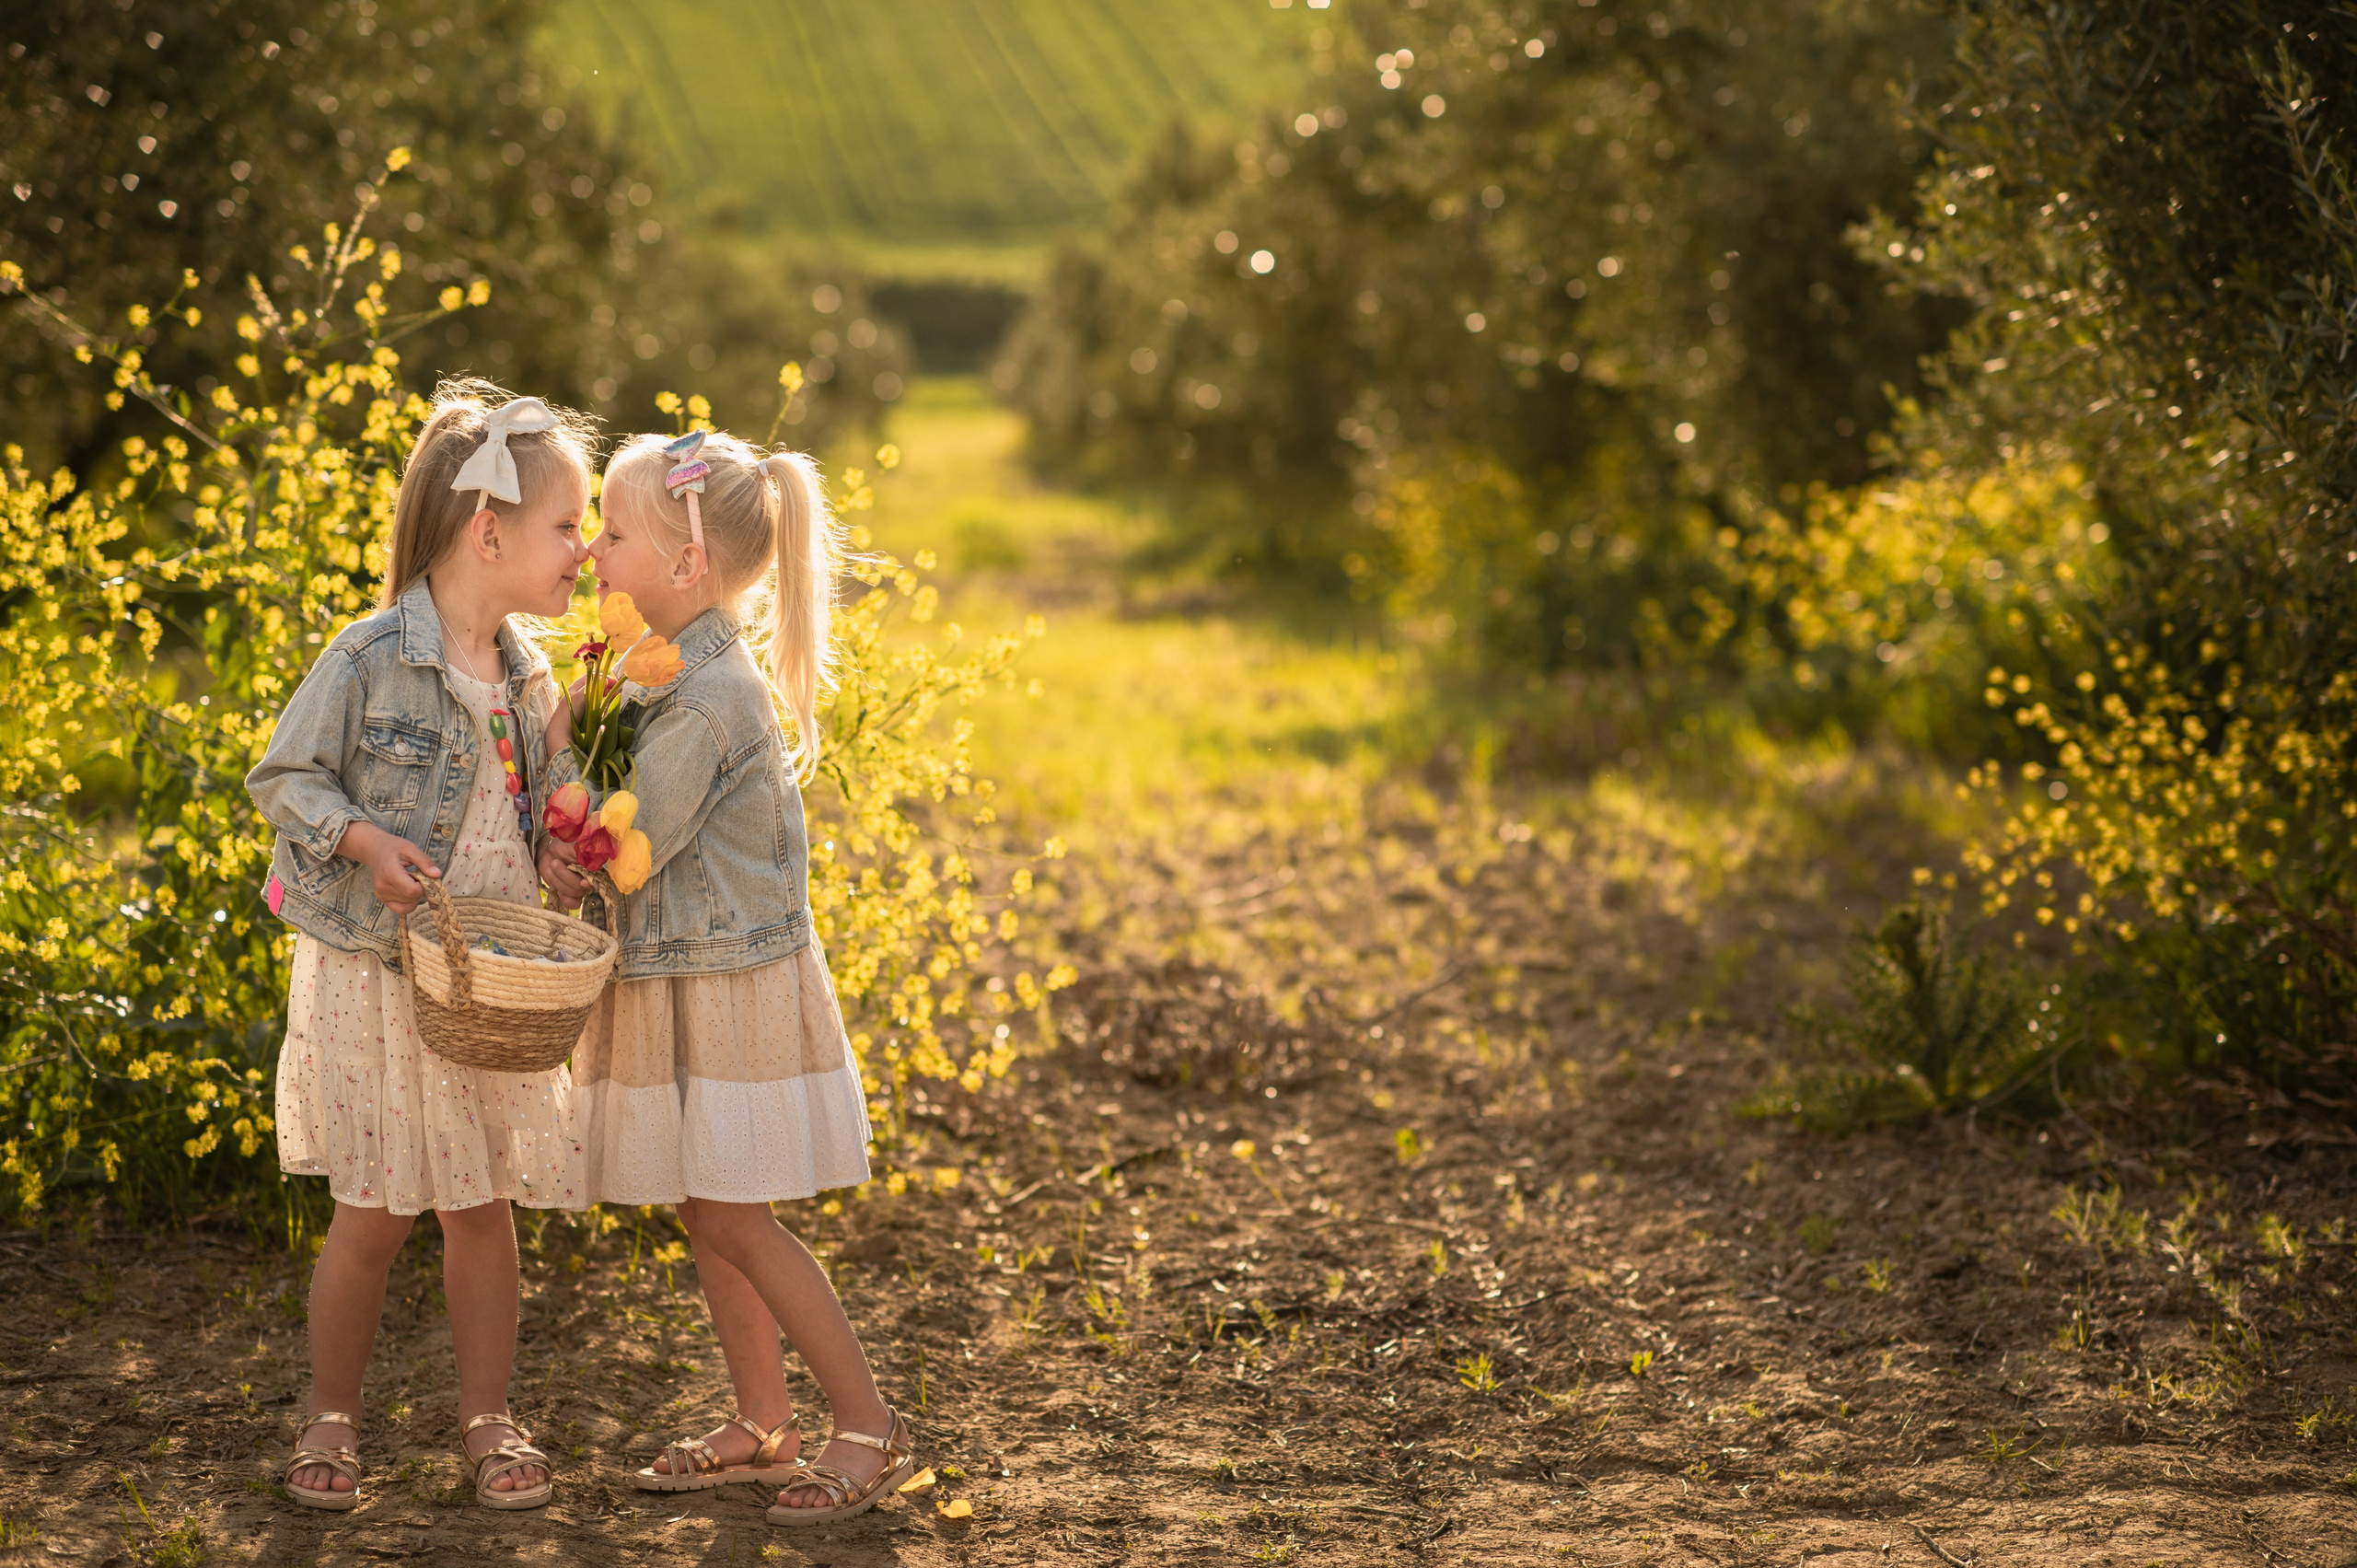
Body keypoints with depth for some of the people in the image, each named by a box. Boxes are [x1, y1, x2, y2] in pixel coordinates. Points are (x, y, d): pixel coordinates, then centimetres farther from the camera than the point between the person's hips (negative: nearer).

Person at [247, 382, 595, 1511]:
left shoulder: (527, 672, 4)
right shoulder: (371, 658, -15)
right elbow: (283, 779, -8)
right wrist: (362, 837, -23)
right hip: (374, 972, -5)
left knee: (482, 1204, 9)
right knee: (374, 1212, 2)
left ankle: (486, 1418, 22)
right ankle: (333, 1417, 20)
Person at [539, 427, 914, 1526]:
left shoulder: (709, 697, -22)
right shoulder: (672, 670, 8)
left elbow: (629, 849, -22)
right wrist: (565, 852, -5)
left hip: (730, 984, -9)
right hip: (677, 978, 9)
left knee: (734, 1220, -4)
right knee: (707, 1216, 14)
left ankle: (870, 1428, 5)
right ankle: (761, 1426, 24)